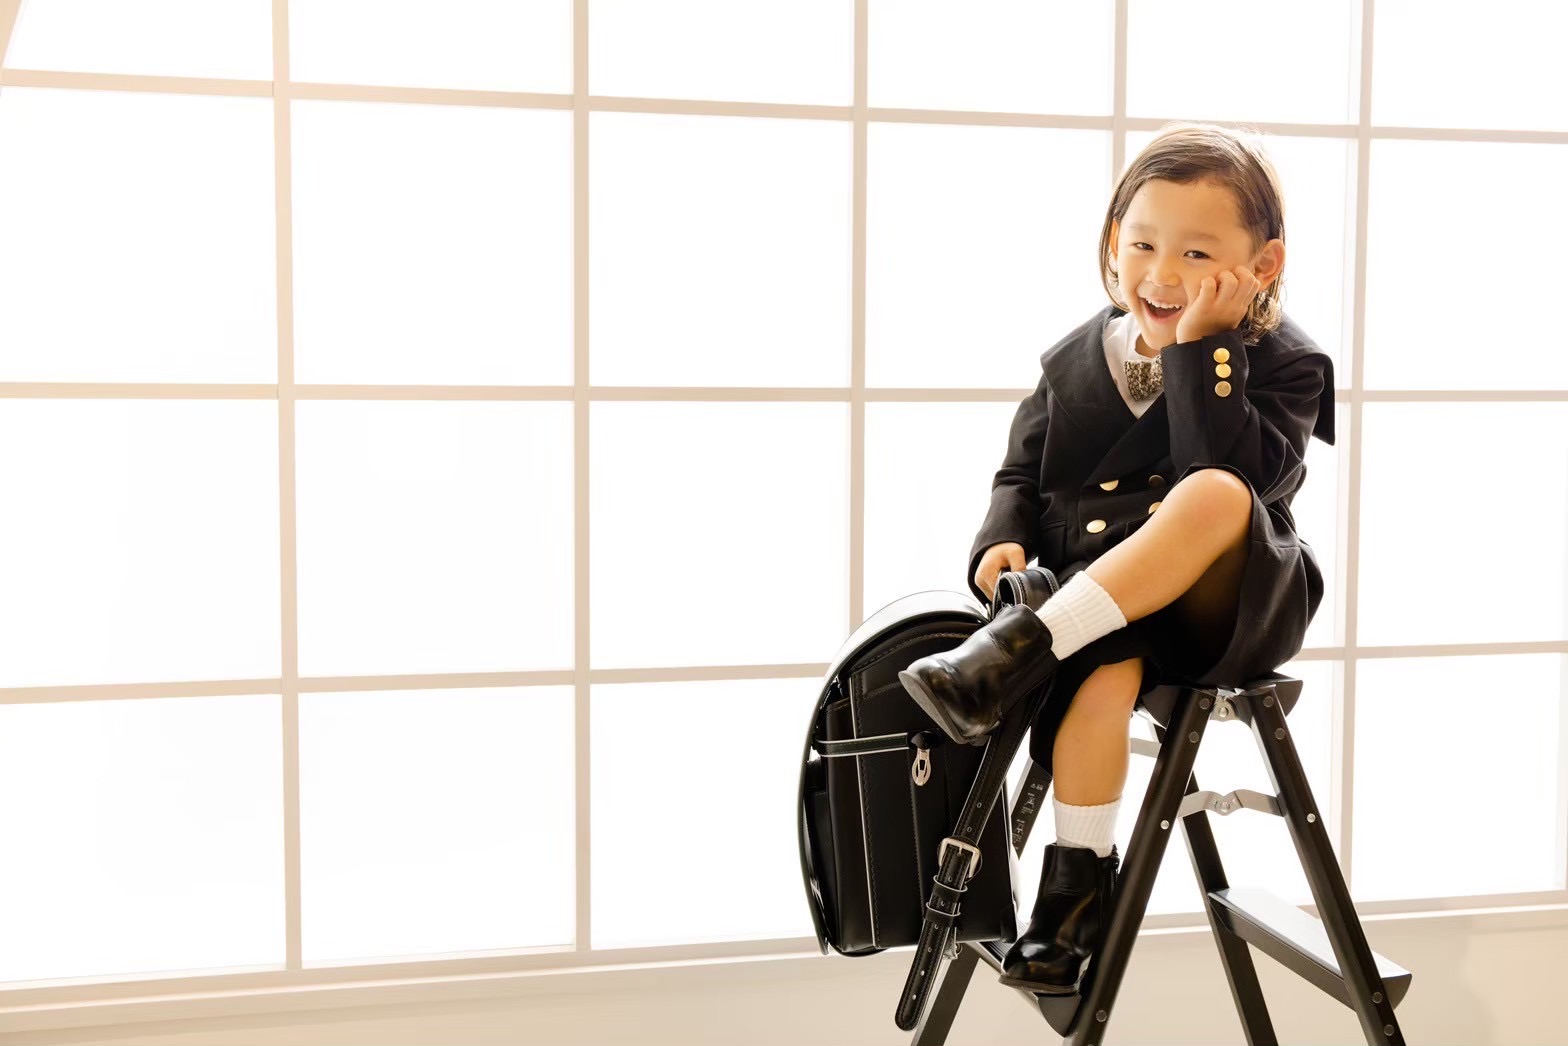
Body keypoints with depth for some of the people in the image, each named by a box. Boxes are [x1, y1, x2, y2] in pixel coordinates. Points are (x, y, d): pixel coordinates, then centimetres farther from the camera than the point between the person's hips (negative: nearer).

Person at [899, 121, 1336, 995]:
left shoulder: (1283, 363, -3)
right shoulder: (1075, 363, 9)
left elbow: (1235, 473, -21)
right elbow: (1022, 474, 12)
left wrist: (1199, 346, -21)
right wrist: (1004, 542, -9)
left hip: (1229, 602, -2)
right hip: (1098, 607, 3)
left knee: (1215, 492, -35)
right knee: (1107, 677, -32)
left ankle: (1018, 651, -36)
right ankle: (1081, 873, -14)